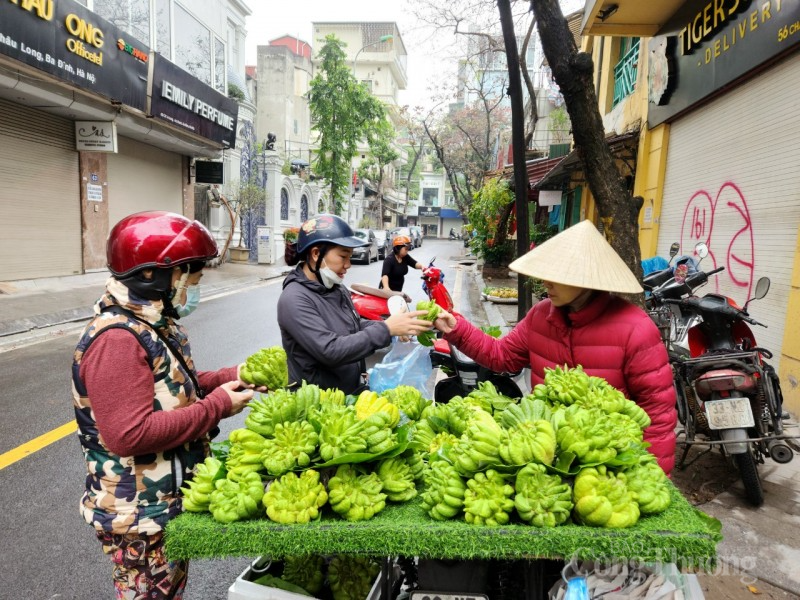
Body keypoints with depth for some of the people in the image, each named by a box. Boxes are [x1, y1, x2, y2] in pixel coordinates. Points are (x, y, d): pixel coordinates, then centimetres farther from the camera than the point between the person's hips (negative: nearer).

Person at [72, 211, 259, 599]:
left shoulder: (153, 322, 4)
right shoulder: (117, 339, -28)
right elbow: (130, 435, -34)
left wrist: (232, 377, -2)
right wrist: (218, 405, -27)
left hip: (169, 502, 9)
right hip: (140, 516, -9)